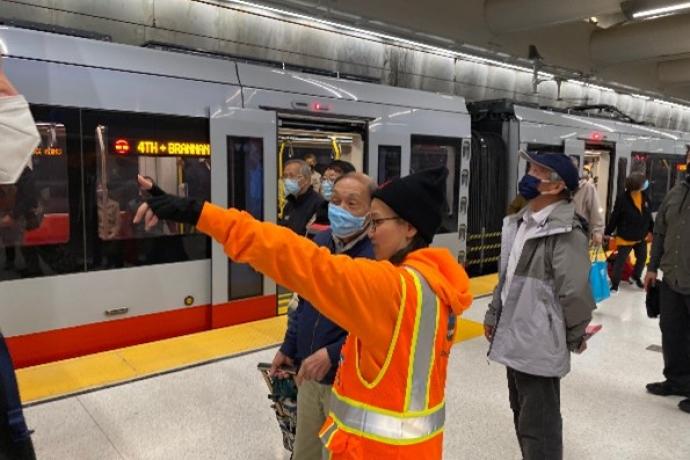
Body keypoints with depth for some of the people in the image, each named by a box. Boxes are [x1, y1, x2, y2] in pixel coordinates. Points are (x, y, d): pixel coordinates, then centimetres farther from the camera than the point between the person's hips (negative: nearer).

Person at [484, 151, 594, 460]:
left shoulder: (566, 233, -19)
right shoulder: (519, 222, 9)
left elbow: (574, 293, -18)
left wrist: (575, 338, -6)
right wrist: (494, 314, 17)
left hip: (539, 344, -9)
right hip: (514, 338, 9)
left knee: (538, 424, 2)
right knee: (522, 415, 24)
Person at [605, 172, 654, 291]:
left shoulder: (644, 196, -4)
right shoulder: (623, 198, -22)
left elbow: (648, 215, 8)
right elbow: (615, 217, -17)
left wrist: (651, 229, 14)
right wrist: (608, 232, -11)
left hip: (641, 236, 6)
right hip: (626, 237, -6)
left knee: (642, 258, 20)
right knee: (621, 260, 3)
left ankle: (637, 276, 45)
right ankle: (615, 282, 15)